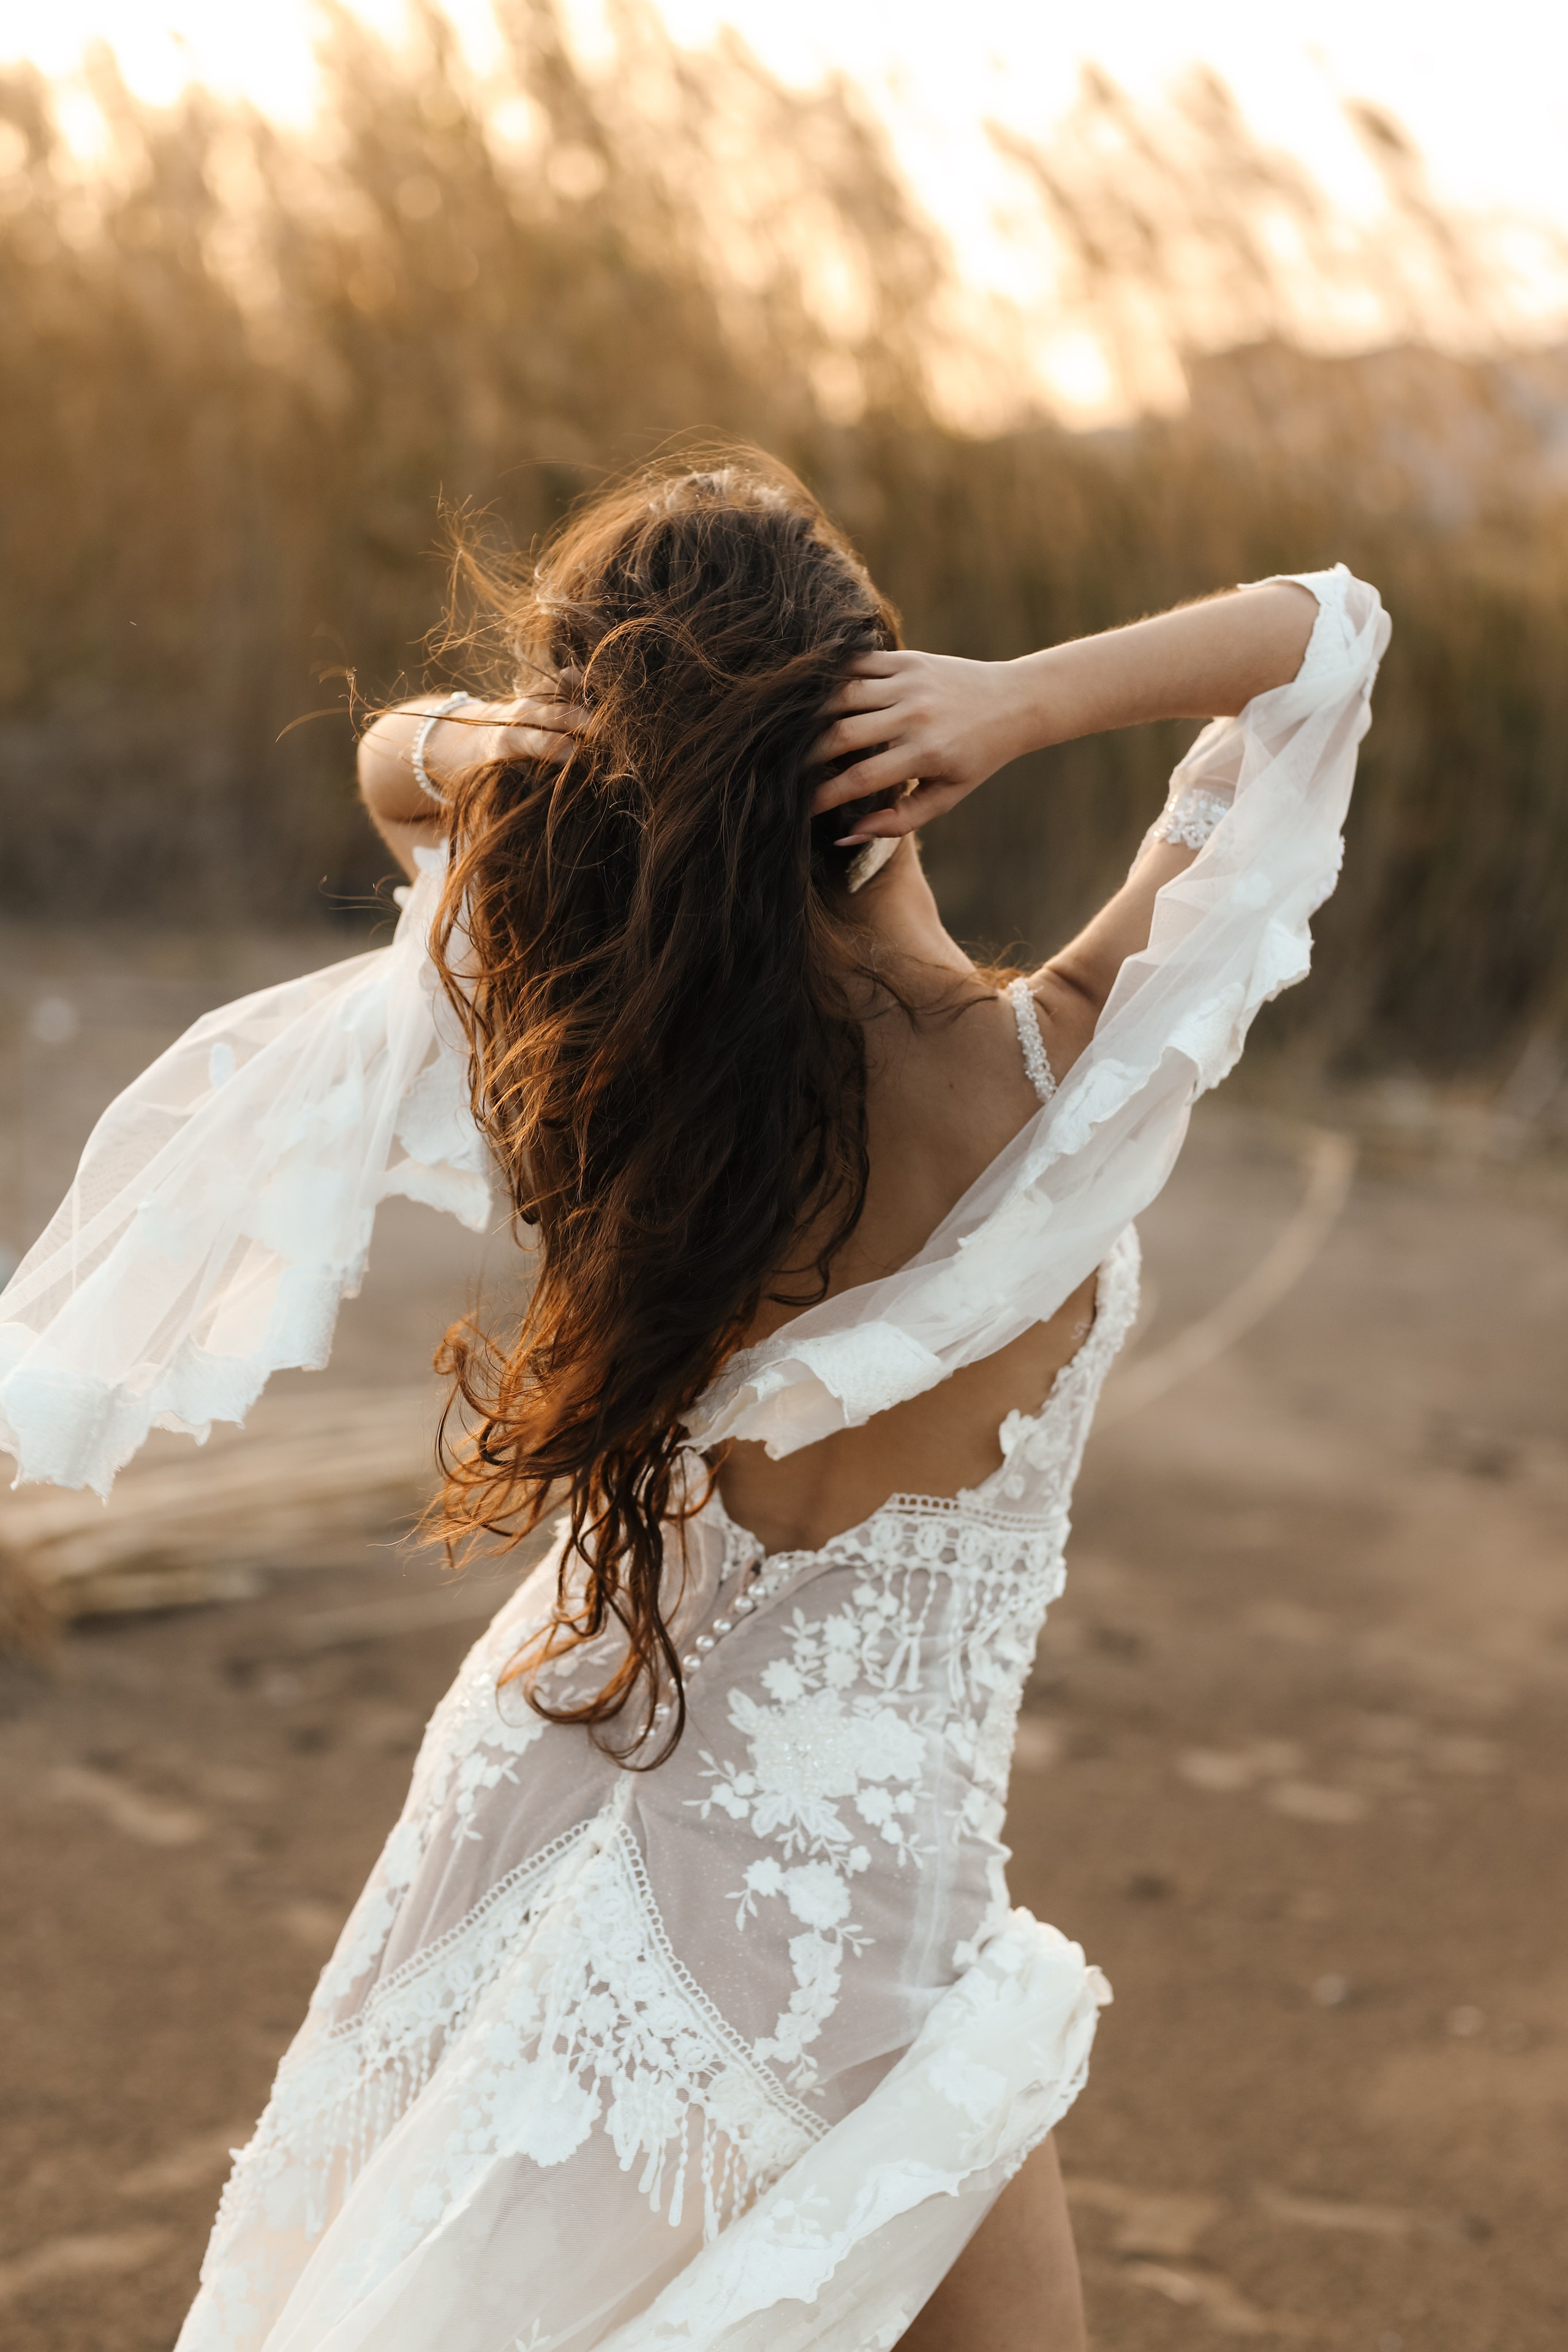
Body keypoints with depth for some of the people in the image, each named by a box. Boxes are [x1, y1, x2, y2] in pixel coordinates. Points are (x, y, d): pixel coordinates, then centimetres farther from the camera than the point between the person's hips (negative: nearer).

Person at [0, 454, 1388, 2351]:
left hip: (551, 1772, 4)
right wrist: (1029, 699, -24)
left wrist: (553, 752, -14)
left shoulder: (626, 1054, -13)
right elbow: (1326, 625, -10)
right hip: (845, 1868, -4)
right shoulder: (1070, 1077, -21)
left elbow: (398, 754, 7)